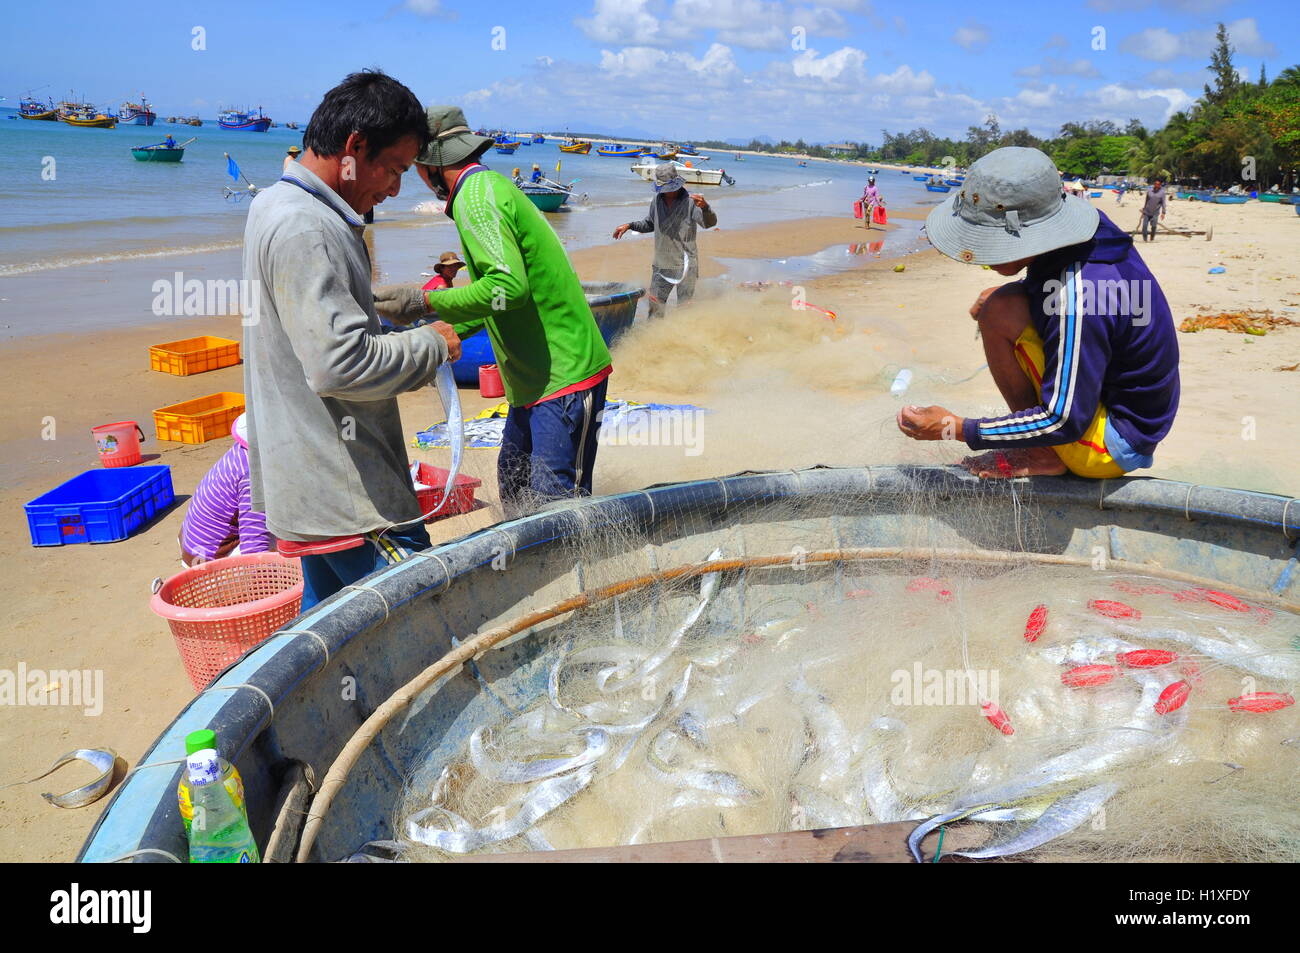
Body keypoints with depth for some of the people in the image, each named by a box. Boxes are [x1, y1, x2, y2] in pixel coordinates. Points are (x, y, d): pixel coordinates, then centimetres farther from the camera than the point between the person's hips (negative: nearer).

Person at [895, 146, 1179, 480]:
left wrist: (955, 428, -22)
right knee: (994, 302, 15)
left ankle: (1042, 455, -8)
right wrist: (994, 299, -1)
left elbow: (1064, 423, -26)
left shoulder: (1078, 300, -32)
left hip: (1113, 447, -10)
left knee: (1000, 313, -24)